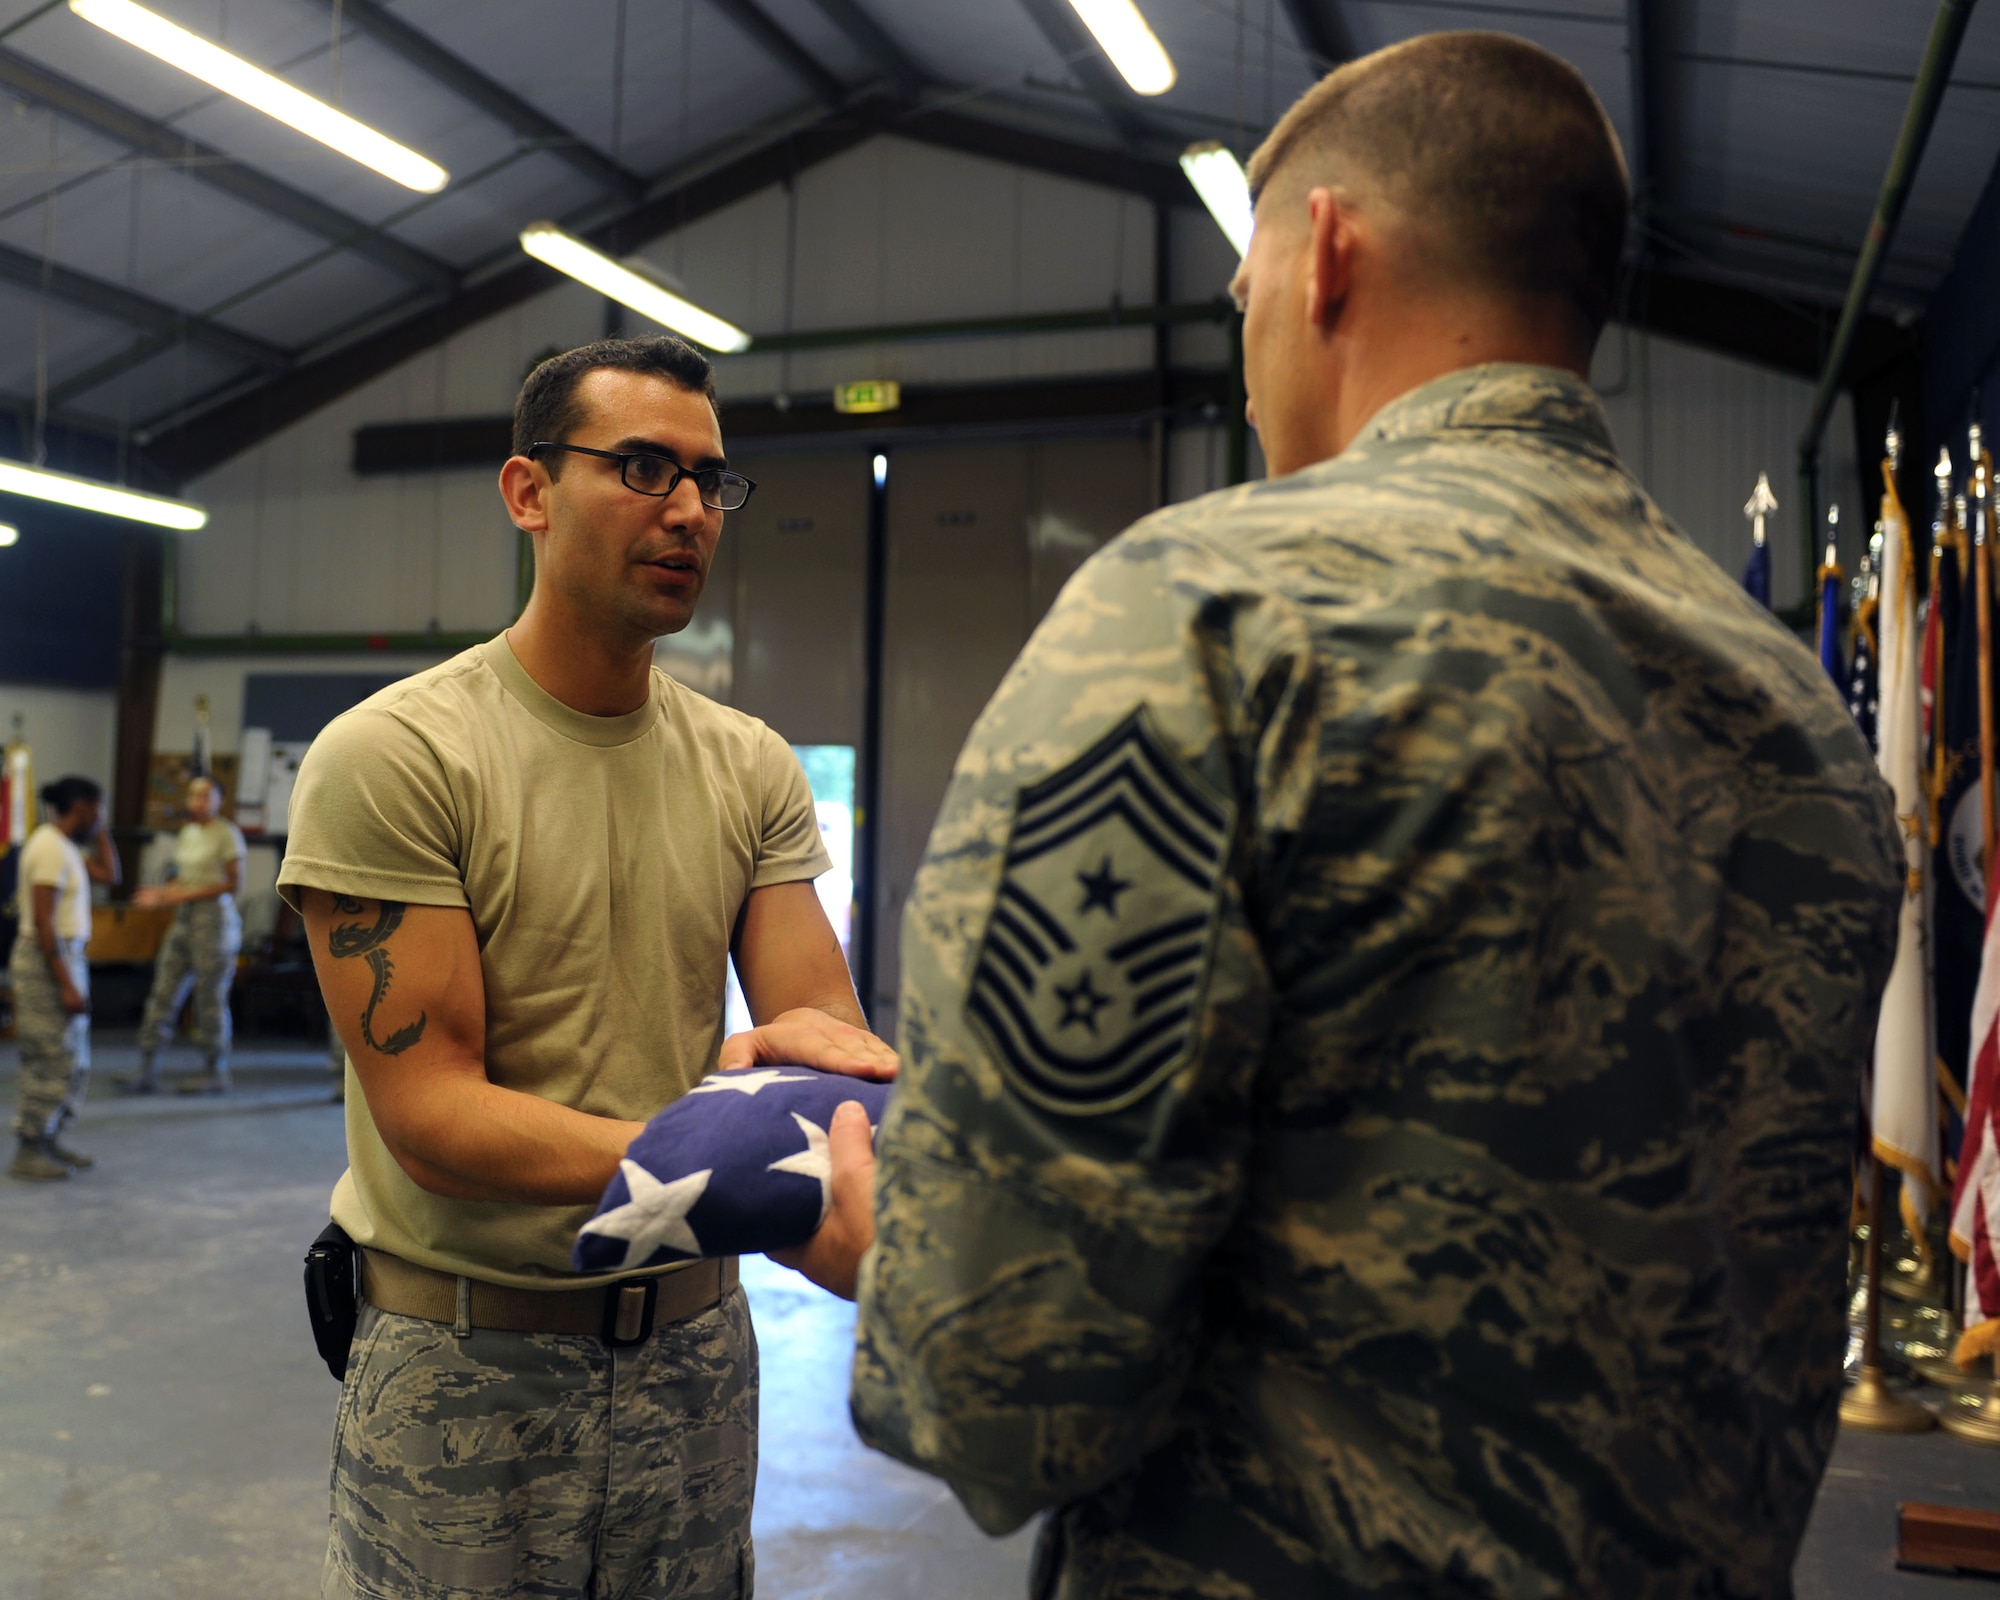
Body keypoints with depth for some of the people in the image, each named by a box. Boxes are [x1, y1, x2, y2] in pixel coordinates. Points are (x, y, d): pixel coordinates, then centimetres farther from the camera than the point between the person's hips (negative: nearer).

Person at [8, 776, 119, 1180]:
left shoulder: (64, 845, 13)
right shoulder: (50, 847, -17)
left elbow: (108, 873, 20)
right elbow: (43, 922, -21)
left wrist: (99, 829, 13)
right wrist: (66, 984, -23)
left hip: (66, 957, 10)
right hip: (47, 961, -10)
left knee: (72, 1059, 15)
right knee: (50, 1059, -5)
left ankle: (48, 1141, 24)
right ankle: (28, 1152, 3)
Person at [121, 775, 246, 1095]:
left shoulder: (227, 834, -6)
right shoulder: (186, 833, 15)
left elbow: (235, 884, -10)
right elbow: (185, 881, 18)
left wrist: (189, 894, -16)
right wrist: (162, 894, -1)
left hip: (214, 919, -7)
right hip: (183, 919, 7)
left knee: (210, 998, -2)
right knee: (163, 994, 2)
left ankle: (216, 1074, 8)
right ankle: (147, 1071, 5)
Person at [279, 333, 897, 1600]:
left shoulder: (755, 769, 2)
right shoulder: (392, 756, -14)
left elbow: (828, 1022, -4)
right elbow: (429, 1115, -19)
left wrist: (804, 1046, -29)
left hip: (692, 1338, 5)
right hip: (464, 1357, -4)